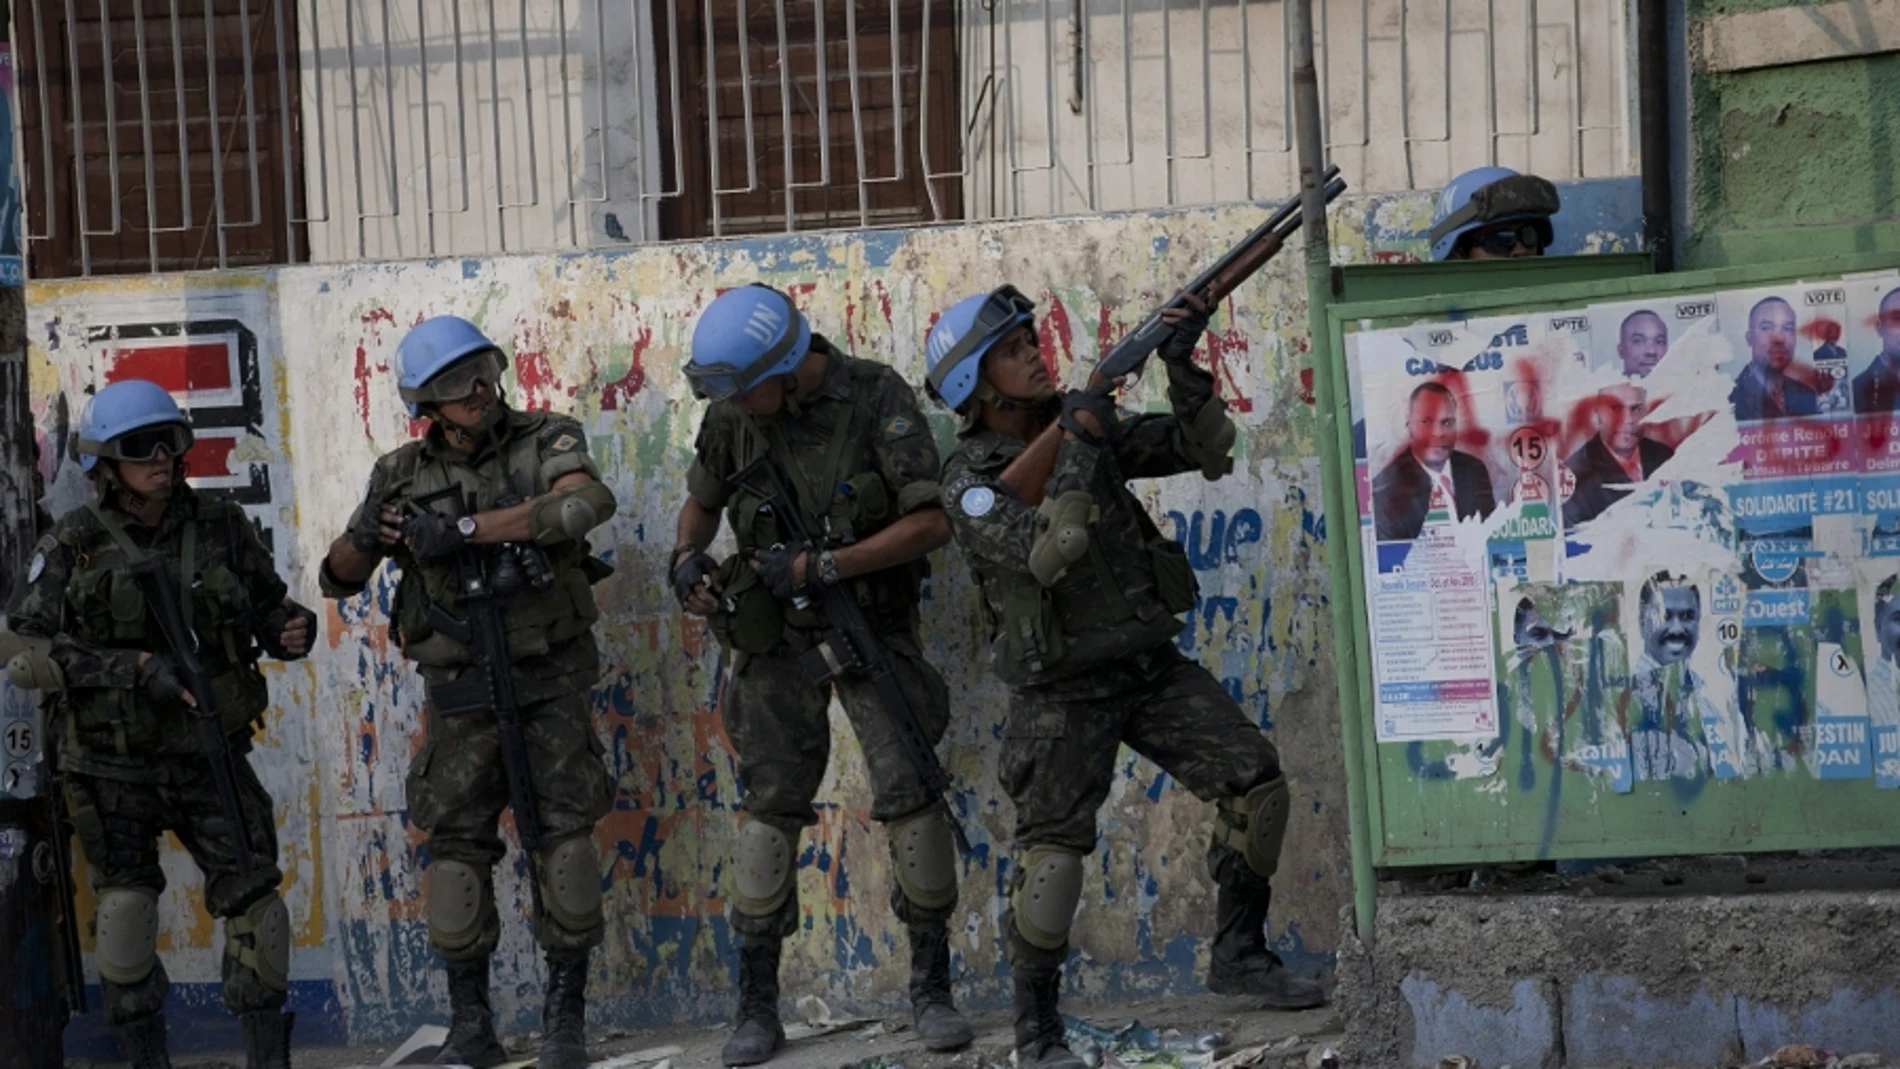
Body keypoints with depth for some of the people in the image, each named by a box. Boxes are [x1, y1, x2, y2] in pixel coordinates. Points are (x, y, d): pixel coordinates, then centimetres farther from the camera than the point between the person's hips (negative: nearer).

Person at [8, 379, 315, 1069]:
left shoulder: (220, 528, 1)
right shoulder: (73, 546, -7)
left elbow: (267, 605, 13)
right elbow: (35, 648, -13)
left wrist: (291, 630, -12)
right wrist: (138, 669, -23)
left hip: (208, 753, 2)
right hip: (111, 764, -2)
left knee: (254, 898, -5)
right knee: (126, 911, 1)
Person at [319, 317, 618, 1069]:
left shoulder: (542, 442, -4)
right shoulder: (402, 475, 2)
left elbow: (588, 502, -27)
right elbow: (338, 580, 8)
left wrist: (465, 529, -31)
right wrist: (365, 537, -18)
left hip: (550, 677, -2)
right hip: (459, 689, 2)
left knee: (564, 832, -4)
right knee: (456, 845, 0)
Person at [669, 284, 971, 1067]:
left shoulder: (876, 400, -16)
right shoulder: (733, 414, -5)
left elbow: (933, 521, -19)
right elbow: (702, 499, 15)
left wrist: (822, 567, -24)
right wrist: (688, 560, -7)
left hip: (873, 624, -2)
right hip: (778, 633, 2)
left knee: (910, 792, -9)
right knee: (771, 807, 0)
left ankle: (931, 987, 3)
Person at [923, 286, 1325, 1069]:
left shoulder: (1088, 424, 3)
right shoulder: (968, 482, -13)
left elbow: (1204, 449, -2)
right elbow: (1047, 554, -28)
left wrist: (1182, 370, -17)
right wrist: (1074, 448, -29)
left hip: (1153, 667, 5)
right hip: (1063, 694, -5)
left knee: (1256, 784, -3)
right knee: (1052, 856, -9)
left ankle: (1238, 953, 13)